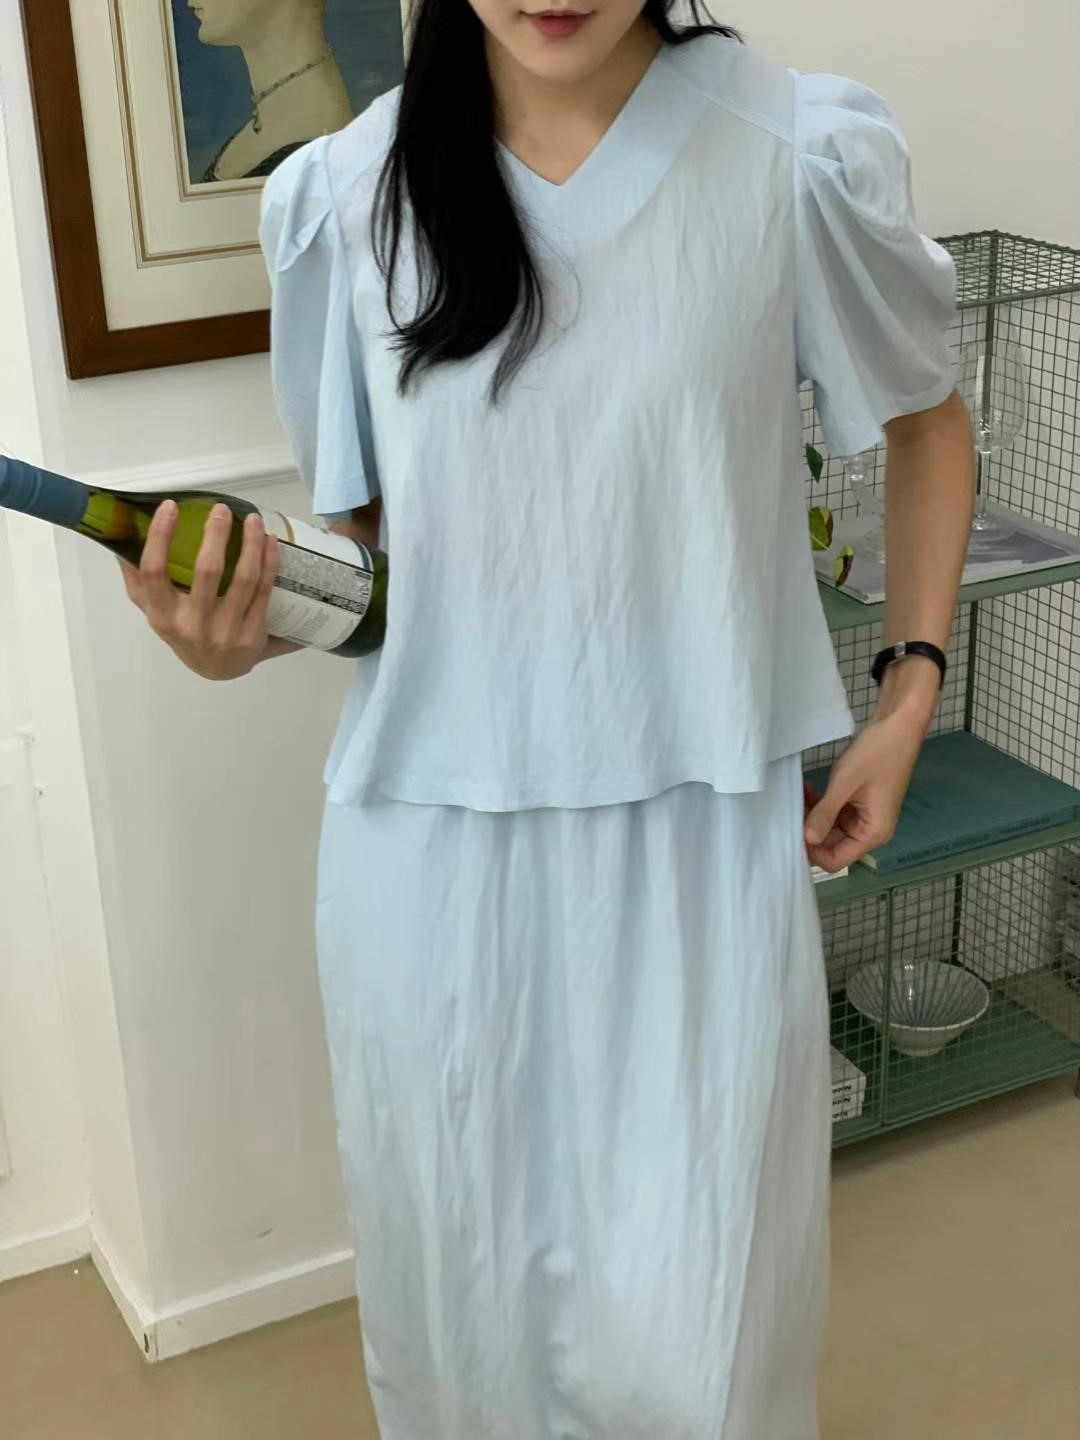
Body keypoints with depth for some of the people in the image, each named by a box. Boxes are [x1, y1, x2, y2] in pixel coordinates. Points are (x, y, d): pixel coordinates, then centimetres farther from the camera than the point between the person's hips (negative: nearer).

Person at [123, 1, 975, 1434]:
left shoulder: (799, 154, -8)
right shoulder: (345, 195, -1)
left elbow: (926, 418, 9)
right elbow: (367, 536, 8)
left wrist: (911, 692, 3)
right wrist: (241, 639, -12)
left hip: (696, 837, -2)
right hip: (429, 845, 2)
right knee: (460, 1296, 15)